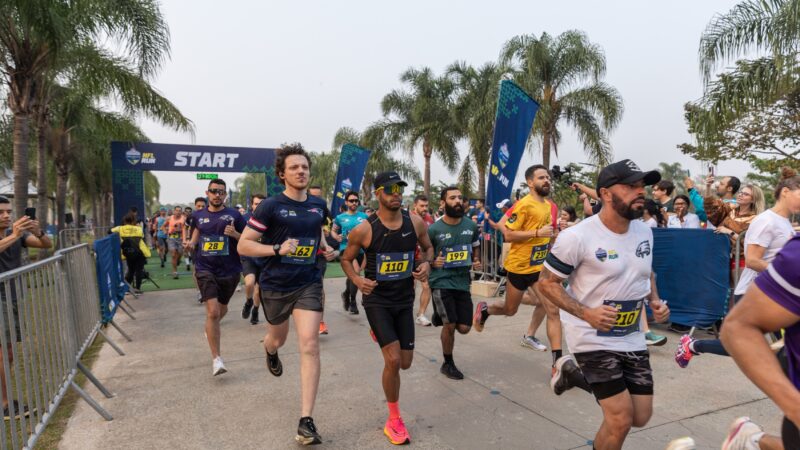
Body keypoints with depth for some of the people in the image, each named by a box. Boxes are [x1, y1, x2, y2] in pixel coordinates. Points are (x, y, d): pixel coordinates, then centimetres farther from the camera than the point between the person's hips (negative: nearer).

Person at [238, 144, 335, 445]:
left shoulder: (318, 205, 1)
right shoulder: (271, 206, -12)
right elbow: (243, 245, -12)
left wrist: (327, 247, 3)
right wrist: (277, 249, -25)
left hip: (309, 284, 2)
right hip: (275, 285, -1)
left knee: (309, 346, -11)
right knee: (278, 338, 22)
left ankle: (306, 421, -5)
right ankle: (270, 352, 63)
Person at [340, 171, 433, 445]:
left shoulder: (416, 223, -6)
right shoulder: (364, 230, -15)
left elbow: (427, 248, 12)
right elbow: (346, 259, 0)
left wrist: (426, 264, -10)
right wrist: (357, 280, -19)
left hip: (405, 300, 4)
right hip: (377, 300, -4)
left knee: (405, 363, 11)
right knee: (393, 361, -14)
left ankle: (380, 335, 47)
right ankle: (394, 421, 9)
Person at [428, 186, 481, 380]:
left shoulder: (471, 226, 2)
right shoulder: (433, 229, -9)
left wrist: (477, 261, 0)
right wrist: (432, 263, -16)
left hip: (463, 283, 4)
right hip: (441, 282, -4)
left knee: (464, 328, 4)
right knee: (450, 325, -6)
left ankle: (440, 316, 37)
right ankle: (448, 364, 18)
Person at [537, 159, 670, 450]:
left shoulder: (645, 231, 2)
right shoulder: (578, 237, -20)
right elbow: (546, 283, -13)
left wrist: (655, 301, 0)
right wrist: (586, 313, -24)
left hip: (632, 339, 7)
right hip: (593, 339, -7)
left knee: (640, 417, 13)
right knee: (621, 420, -8)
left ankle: (576, 372, 32)